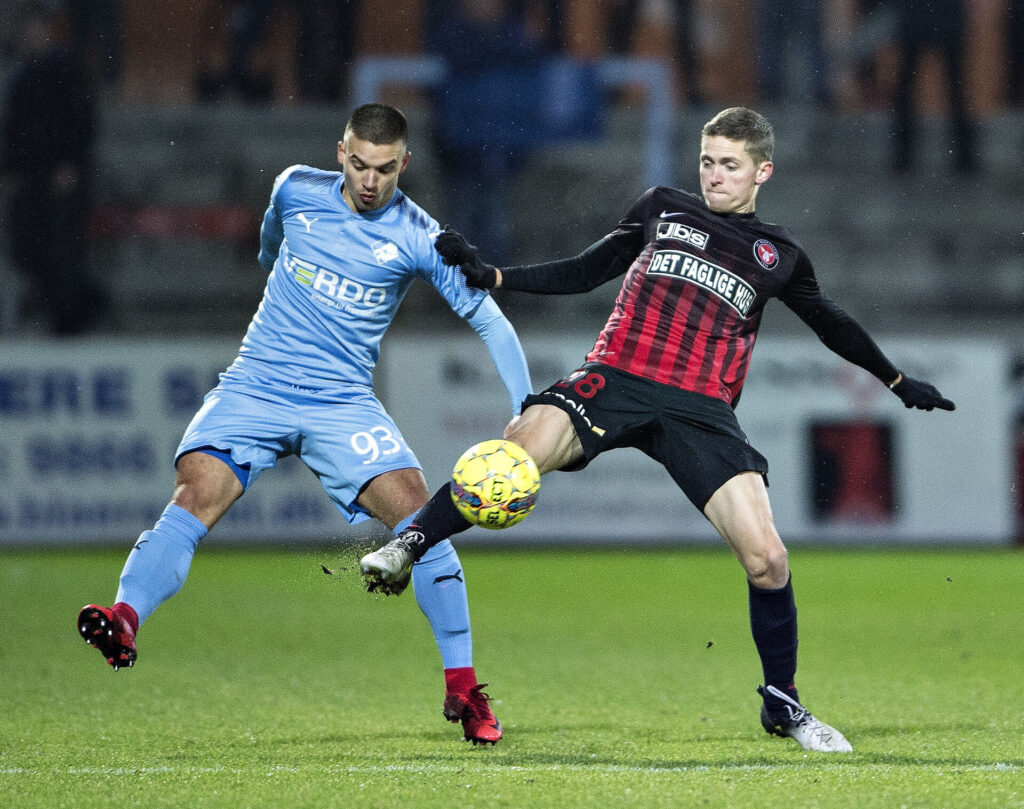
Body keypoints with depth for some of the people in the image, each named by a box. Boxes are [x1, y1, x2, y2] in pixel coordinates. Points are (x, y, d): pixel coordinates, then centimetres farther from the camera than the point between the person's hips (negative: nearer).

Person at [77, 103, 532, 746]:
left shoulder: (418, 239, -4)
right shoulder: (297, 191, 3)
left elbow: (490, 319, -1)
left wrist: (527, 413, -9)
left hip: (343, 402, -1)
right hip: (254, 387, 1)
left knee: (416, 511, -18)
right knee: (197, 494, -25)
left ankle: (463, 687, -8)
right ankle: (125, 617, -43)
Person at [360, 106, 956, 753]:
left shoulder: (779, 256, 18)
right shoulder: (662, 209, 17)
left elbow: (832, 324, 33)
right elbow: (585, 273, 21)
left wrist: (899, 383, 39)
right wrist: (490, 275, 11)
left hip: (702, 410, 1)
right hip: (615, 380, -1)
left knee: (766, 557, -12)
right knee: (523, 448, -33)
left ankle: (782, 704, 9)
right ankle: (411, 545, -18)